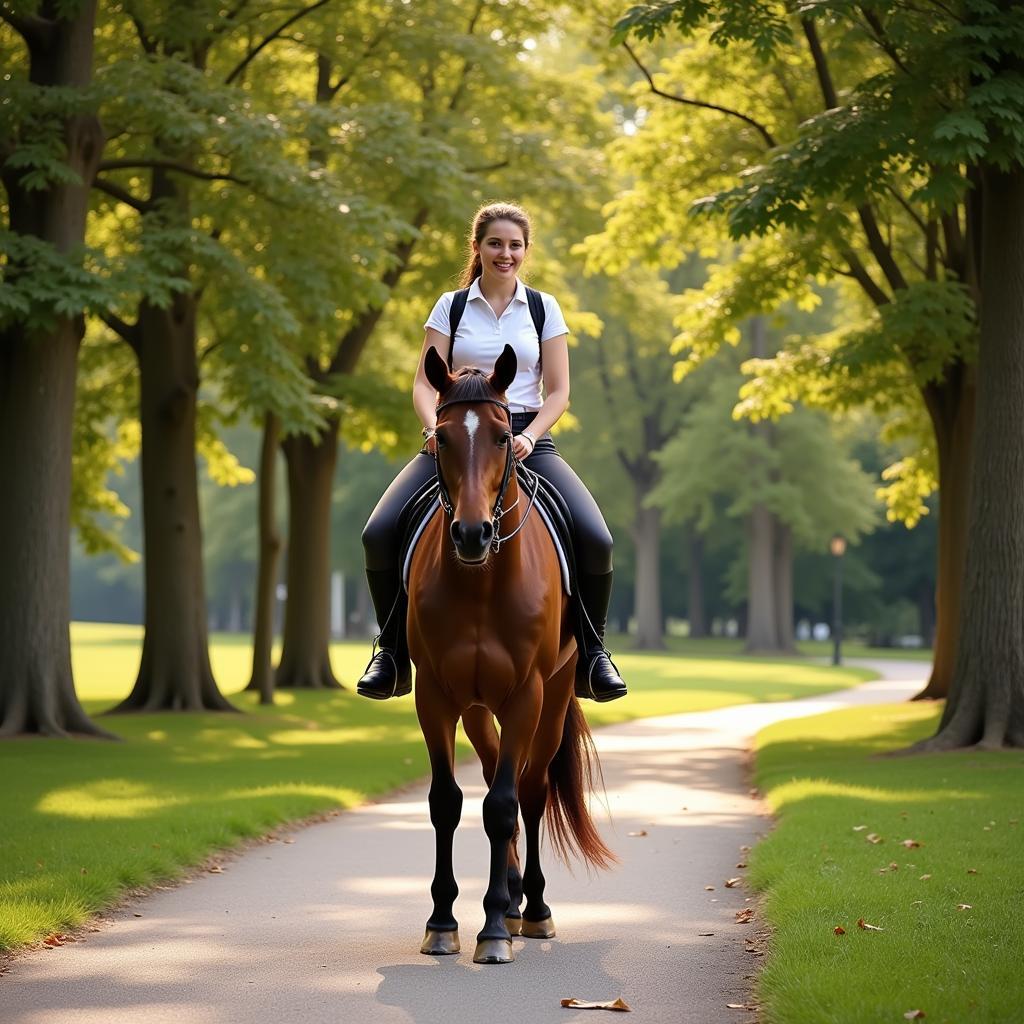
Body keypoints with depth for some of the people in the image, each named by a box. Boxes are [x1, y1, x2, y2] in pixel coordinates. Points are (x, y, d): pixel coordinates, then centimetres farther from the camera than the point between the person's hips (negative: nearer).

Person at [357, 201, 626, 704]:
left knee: (595, 540, -23)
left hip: (526, 439, 0)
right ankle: (393, 653, -2)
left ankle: (591, 653, 0)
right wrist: (434, 428, -19)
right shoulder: (451, 307, 7)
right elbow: (425, 384, 2)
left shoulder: (543, 308, 8)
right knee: (379, 533, -21)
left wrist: (528, 437, -14)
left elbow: (558, 391, 4)